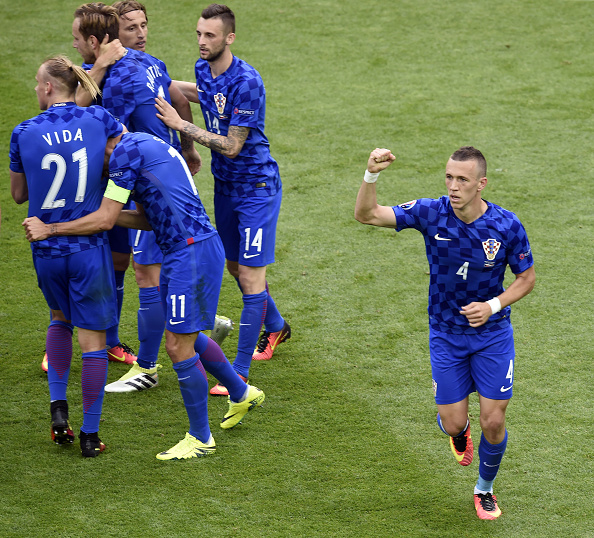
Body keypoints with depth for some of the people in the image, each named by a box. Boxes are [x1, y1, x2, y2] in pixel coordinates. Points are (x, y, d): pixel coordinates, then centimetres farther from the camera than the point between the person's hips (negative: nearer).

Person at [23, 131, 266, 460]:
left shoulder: (126, 151, -14)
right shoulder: (142, 145, 17)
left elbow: (105, 220, -15)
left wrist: (49, 229, -6)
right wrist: (92, 210, 13)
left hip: (192, 253, -10)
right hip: (182, 251, 10)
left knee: (179, 346, -3)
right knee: (187, 338, 23)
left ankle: (200, 438, 8)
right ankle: (242, 393, 41)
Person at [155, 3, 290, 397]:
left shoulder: (247, 82, -25)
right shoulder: (204, 69, 0)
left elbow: (232, 145, -24)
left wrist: (181, 125, -23)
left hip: (257, 187, -9)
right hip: (224, 185, 9)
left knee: (251, 276, -9)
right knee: (235, 267, 20)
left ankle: (240, 374, -8)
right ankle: (276, 327, 47)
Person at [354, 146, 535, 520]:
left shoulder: (507, 226, -17)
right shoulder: (431, 214, -16)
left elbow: (526, 279, -3)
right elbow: (366, 215, -21)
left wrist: (492, 306, -19)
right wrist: (372, 175, -40)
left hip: (492, 332, 0)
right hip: (445, 334, 1)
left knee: (494, 422, -1)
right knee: (453, 423, 1)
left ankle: (485, 489, 28)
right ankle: (460, 432, 42)